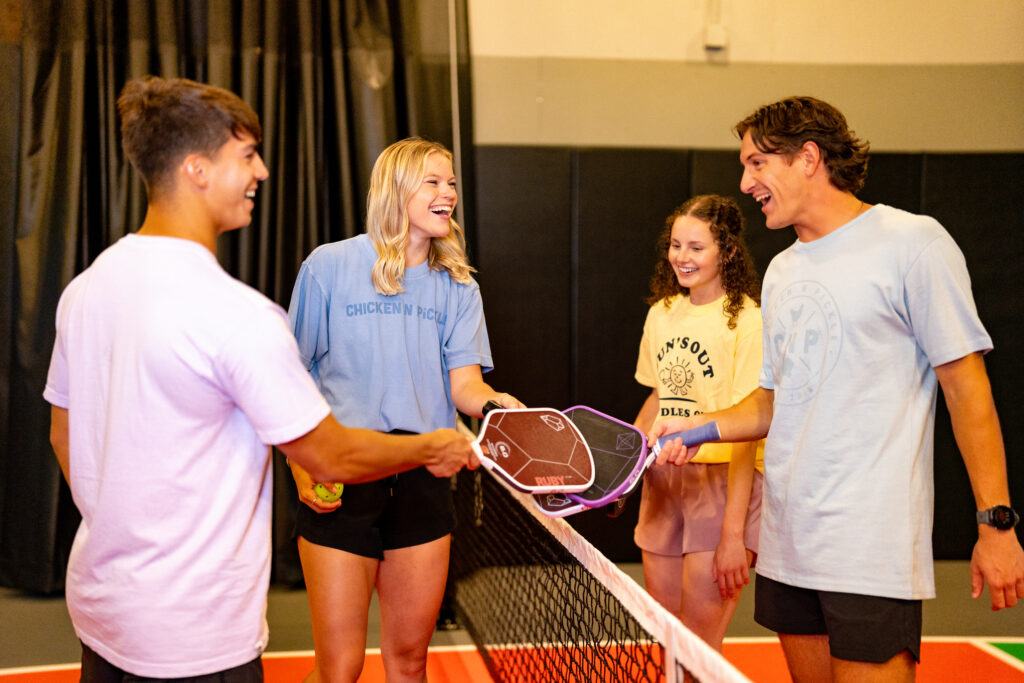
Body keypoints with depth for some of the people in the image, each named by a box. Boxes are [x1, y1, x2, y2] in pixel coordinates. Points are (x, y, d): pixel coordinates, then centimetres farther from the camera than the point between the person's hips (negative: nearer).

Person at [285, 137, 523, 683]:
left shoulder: (458, 286, 9)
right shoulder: (330, 265, -1)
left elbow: (463, 383, 0)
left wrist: (495, 402, -23)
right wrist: (301, 467, -7)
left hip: (423, 480, 4)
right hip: (339, 481, -3)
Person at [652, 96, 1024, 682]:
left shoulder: (913, 243, -7)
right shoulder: (782, 271, 16)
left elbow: (967, 387, -8)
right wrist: (699, 427, 3)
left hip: (873, 551, -7)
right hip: (787, 545, 7)